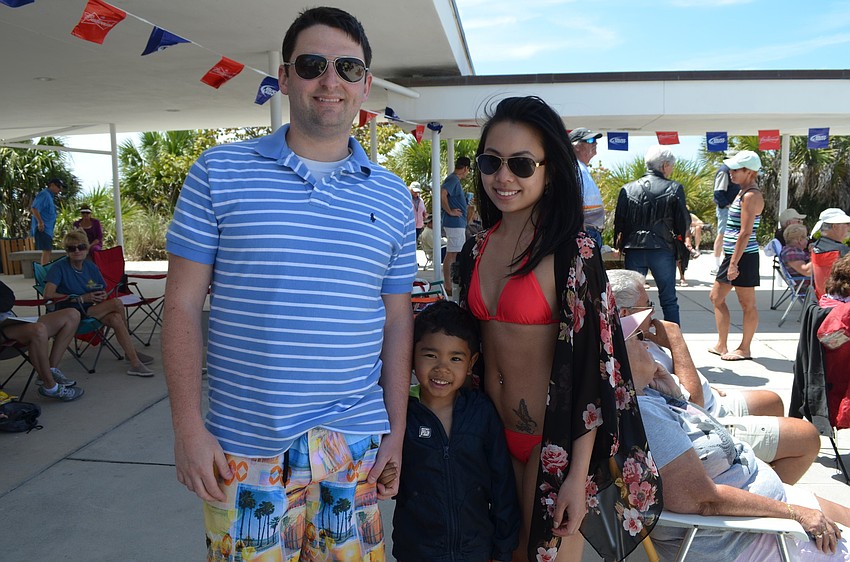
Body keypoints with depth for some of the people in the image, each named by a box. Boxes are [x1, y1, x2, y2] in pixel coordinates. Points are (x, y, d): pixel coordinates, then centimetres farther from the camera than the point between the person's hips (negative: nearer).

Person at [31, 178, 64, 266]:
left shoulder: (50, 196, 20)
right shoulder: (44, 194, -10)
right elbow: (34, 208, -21)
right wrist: (40, 222, -22)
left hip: (48, 229, 10)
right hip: (43, 229, -10)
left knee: (49, 252, 13)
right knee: (46, 251, -14)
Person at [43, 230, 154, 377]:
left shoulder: (91, 267, 11)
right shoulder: (59, 267, -7)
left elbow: (103, 292, 21)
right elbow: (48, 294, -19)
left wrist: (103, 296, -6)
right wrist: (81, 298, -19)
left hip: (90, 310, 6)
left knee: (115, 319, -27)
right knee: (117, 303, -22)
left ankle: (135, 363, -18)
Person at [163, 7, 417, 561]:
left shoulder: (393, 197, 3)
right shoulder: (219, 172, -3)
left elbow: (397, 322, 6)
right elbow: (183, 306, -2)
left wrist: (397, 431, 5)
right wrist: (188, 428, -6)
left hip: (355, 442, 2)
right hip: (240, 445, -1)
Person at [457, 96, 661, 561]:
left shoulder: (572, 250, -17)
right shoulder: (476, 249, 1)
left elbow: (593, 367, -17)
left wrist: (578, 474, -18)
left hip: (552, 439, -5)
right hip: (493, 432, 6)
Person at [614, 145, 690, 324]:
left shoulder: (627, 189, 4)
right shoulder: (674, 188, -3)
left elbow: (618, 223, 3)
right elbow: (683, 224, -2)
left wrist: (619, 245, 14)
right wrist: (679, 236, 18)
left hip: (633, 250, 2)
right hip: (663, 249, -2)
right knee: (669, 300, 8)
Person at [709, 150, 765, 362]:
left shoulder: (751, 196, -16)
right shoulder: (743, 193, 15)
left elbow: (745, 233, -20)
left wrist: (734, 263, -21)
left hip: (744, 256, -11)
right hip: (733, 254, 11)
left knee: (747, 304, 1)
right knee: (716, 297, 15)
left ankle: (744, 349, 12)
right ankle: (721, 346, 23)